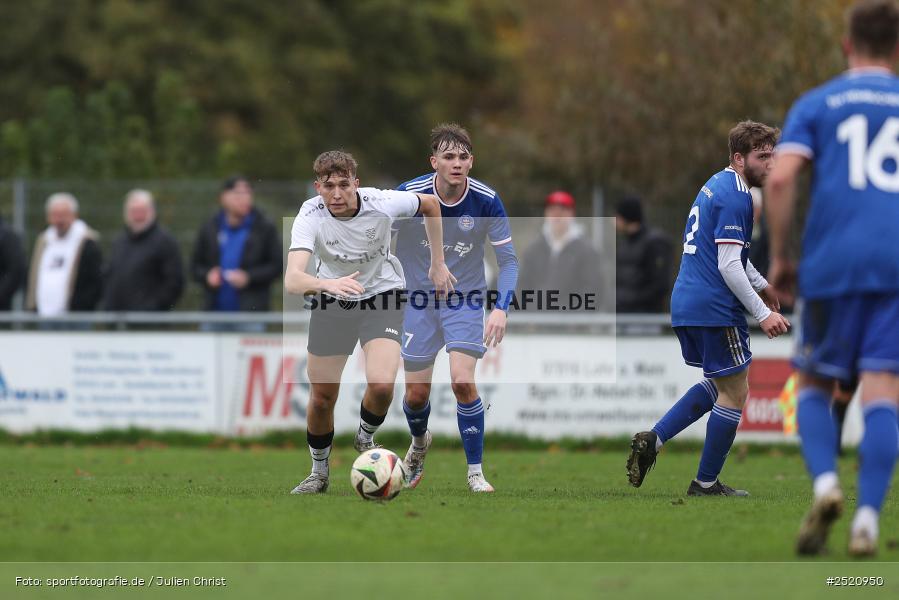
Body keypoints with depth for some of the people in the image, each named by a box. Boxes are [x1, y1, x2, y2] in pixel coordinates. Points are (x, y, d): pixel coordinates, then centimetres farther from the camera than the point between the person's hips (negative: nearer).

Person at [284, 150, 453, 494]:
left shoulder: (381, 203, -24)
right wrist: (327, 284, -60)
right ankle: (319, 473, 29)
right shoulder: (311, 216, -26)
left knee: (381, 385, -23)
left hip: (382, 297, -1)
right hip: (331, 300, 1)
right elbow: (292, 280, -40)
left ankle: (365, 439, 10)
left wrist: (438, 264, 3)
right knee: (322, 398, 2)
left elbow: (430, 204, -1)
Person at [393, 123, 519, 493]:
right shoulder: (409, 195, -16)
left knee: (462, 381, -19)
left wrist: (500, 308, -22)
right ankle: (419, 443, 41)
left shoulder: (485, 201, -16)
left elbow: (508, 259, -8)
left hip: (466, 299, -1)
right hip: (419, 298, 1)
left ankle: (475, 473, -4)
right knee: (416, 393, 5)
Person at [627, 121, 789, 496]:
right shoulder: (734, 197, -15)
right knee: (734, 395, 2)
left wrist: (761, 285, 28)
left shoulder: (717, 186, 16)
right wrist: (763, 313, -18)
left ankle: (652, 440, 11)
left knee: (719, 386, 22)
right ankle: (706, 484, 7)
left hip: (686, 306, 10)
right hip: (715, 310, -10)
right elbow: (729, 265, -21)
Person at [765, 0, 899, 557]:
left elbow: (781, 178, -5)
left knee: (815, 385, 13)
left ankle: (825, 483, -12)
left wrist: (780, 257, 4)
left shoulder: (816, 104, 10)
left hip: (834, 266, -1)